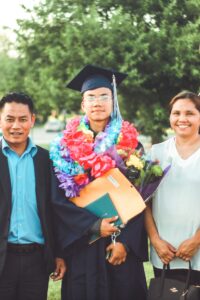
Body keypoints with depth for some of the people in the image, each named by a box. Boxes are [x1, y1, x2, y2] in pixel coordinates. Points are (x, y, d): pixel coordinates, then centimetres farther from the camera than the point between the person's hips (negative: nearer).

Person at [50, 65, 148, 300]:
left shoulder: (129, 143, 3)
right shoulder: (66, 146, 3)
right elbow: (59, 199, -2)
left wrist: (125, 241, -11)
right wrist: (94, 225, -14)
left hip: (122, 246, 0)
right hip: (81, 245, 0)